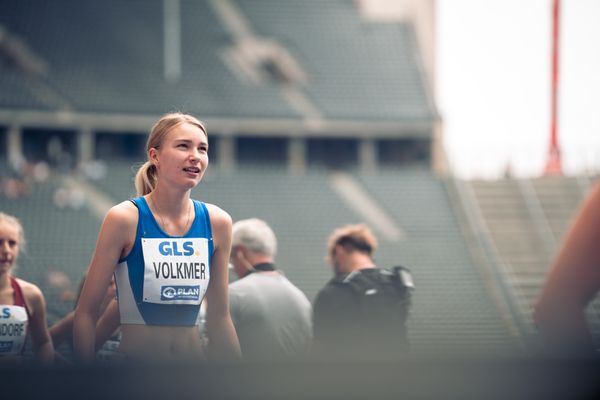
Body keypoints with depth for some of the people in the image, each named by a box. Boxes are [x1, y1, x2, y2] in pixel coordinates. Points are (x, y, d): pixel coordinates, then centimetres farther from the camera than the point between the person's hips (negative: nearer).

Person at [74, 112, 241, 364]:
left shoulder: (216, 222, 0)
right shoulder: (125, 219, -12)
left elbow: (219, 315, 7)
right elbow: (86, 312, -10)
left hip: (194, 359, 4)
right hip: (135, 358, -4)